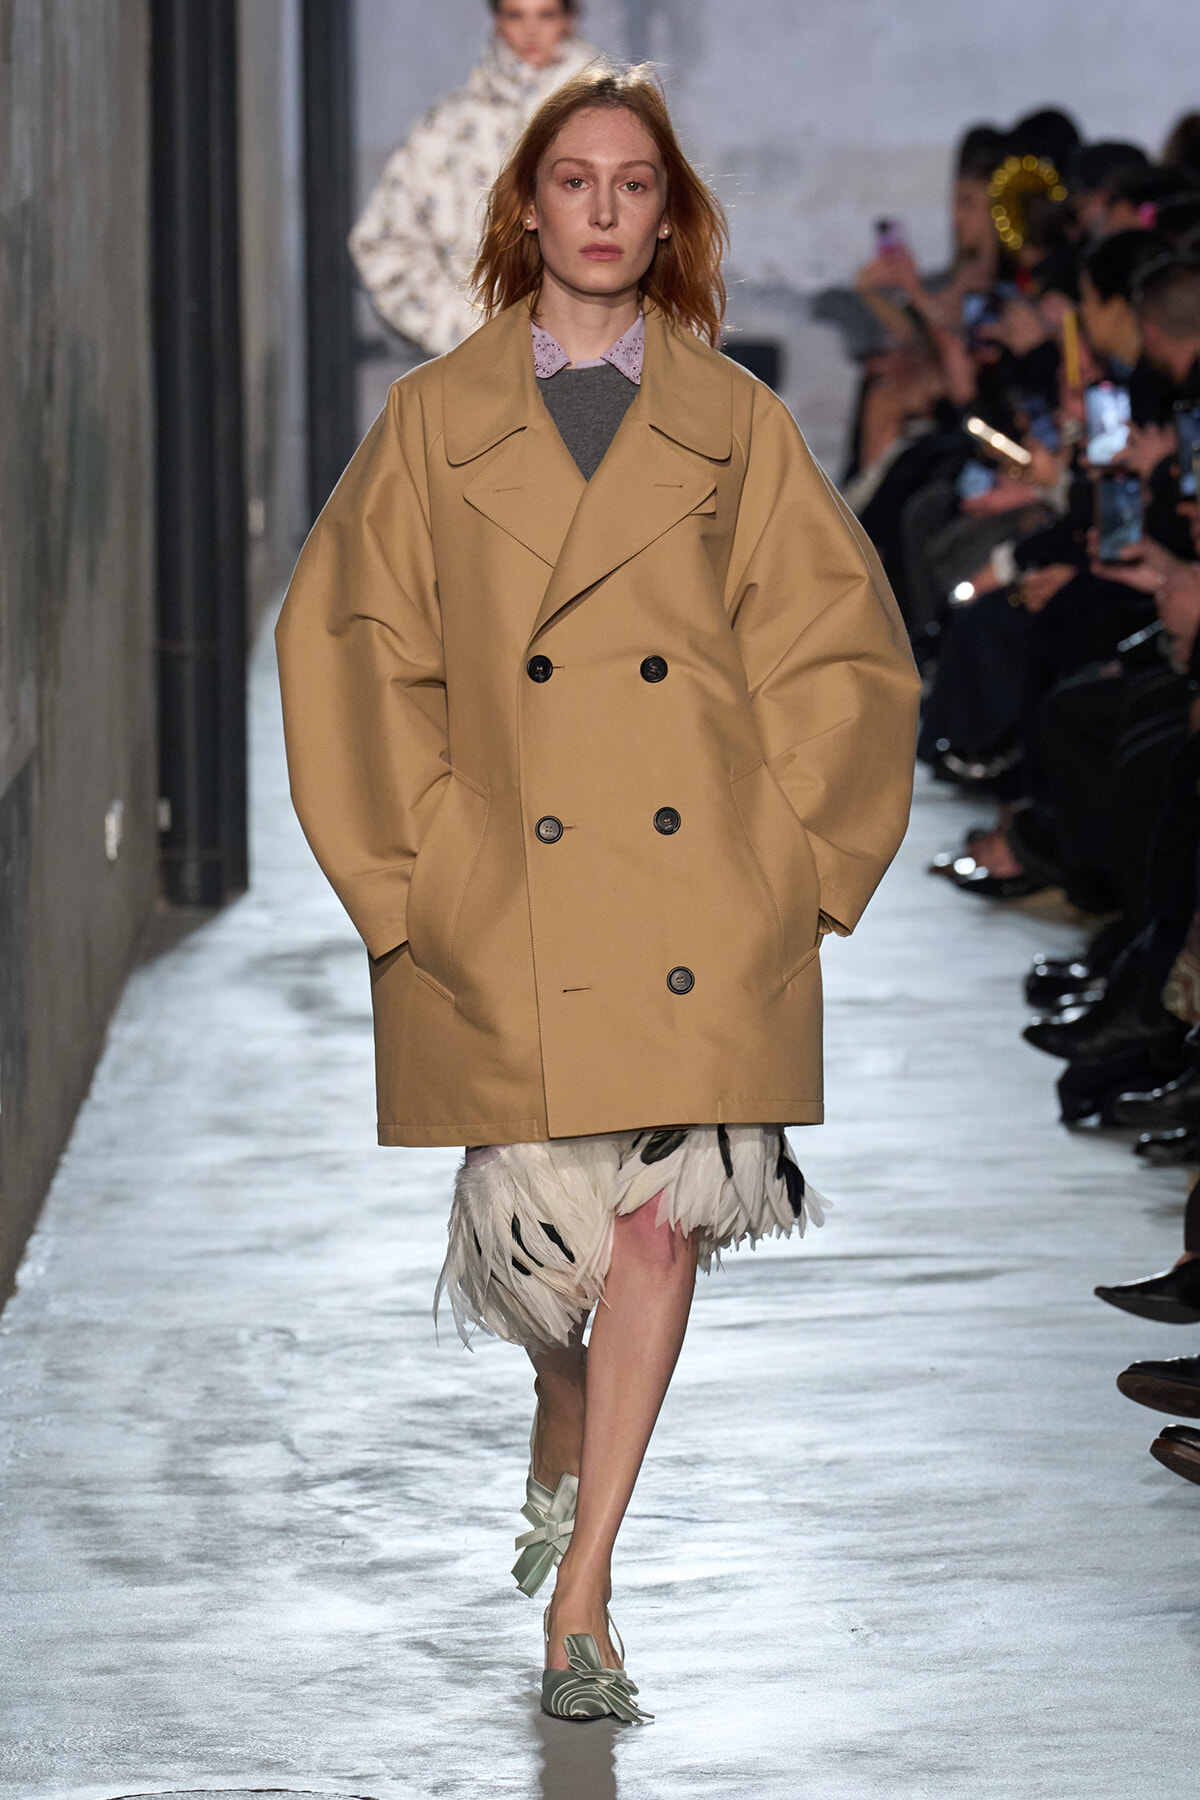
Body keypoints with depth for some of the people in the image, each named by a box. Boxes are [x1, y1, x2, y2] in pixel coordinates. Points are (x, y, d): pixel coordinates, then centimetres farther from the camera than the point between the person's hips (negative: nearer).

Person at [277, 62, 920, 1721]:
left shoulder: (736, 425, 9)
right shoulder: (434, 421, 7)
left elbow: (841, 652, 10)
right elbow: (350, 649, 6)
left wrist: (788, 855, 2)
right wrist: (420, 872, -1)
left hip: (703, 890, 0)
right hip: (509, 897, 0)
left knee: (663, 1216, -8)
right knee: (549, 1208, 4)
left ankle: (580, 1590, -2)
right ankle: (565, 1440, 39)